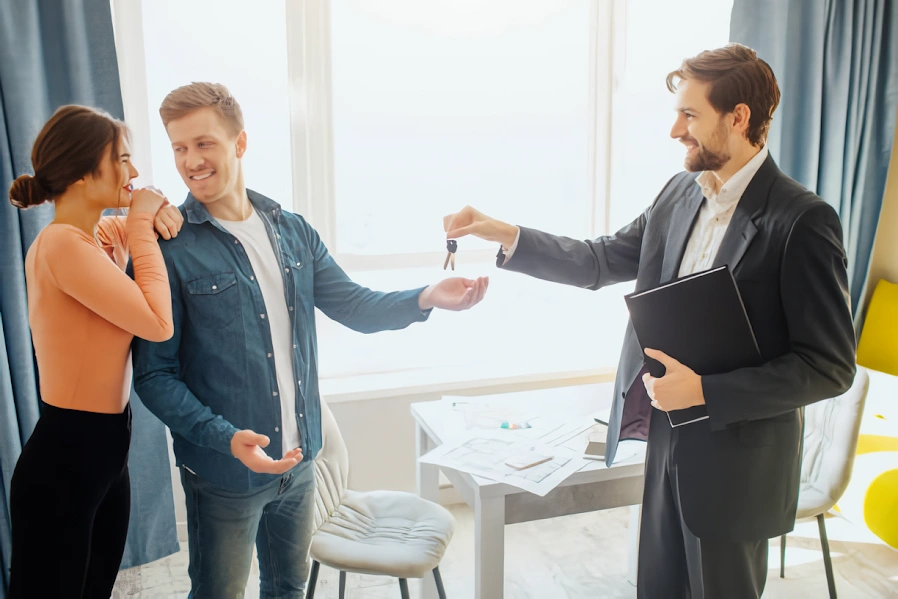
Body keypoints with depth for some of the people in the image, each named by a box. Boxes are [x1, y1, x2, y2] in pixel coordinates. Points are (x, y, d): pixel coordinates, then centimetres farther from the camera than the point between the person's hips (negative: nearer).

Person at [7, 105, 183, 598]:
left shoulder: (102, 235, 6)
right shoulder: (63, 244, -21)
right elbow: (158, 323, -25)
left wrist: (153, 211, 3)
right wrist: (141, 224, -15)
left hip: (105, 452, 9)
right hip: (62, 463, -9)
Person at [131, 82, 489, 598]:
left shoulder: (292, 231, 2)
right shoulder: (170, 249, -15)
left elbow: (354, 304, 3)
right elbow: (155, 376, -14)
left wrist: (425, 299, -14)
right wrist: (226, 438, -26)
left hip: (299, 459, 5)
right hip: (224, 473, -5)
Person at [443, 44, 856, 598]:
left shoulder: (803, 220, -19)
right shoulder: (680, 194, 2)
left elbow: (831, 367, -18)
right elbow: (602, 261, 9)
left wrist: (706, 390, -23)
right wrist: (503, 234, -1)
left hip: (735, 464, -6)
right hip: (667, 439, 6)